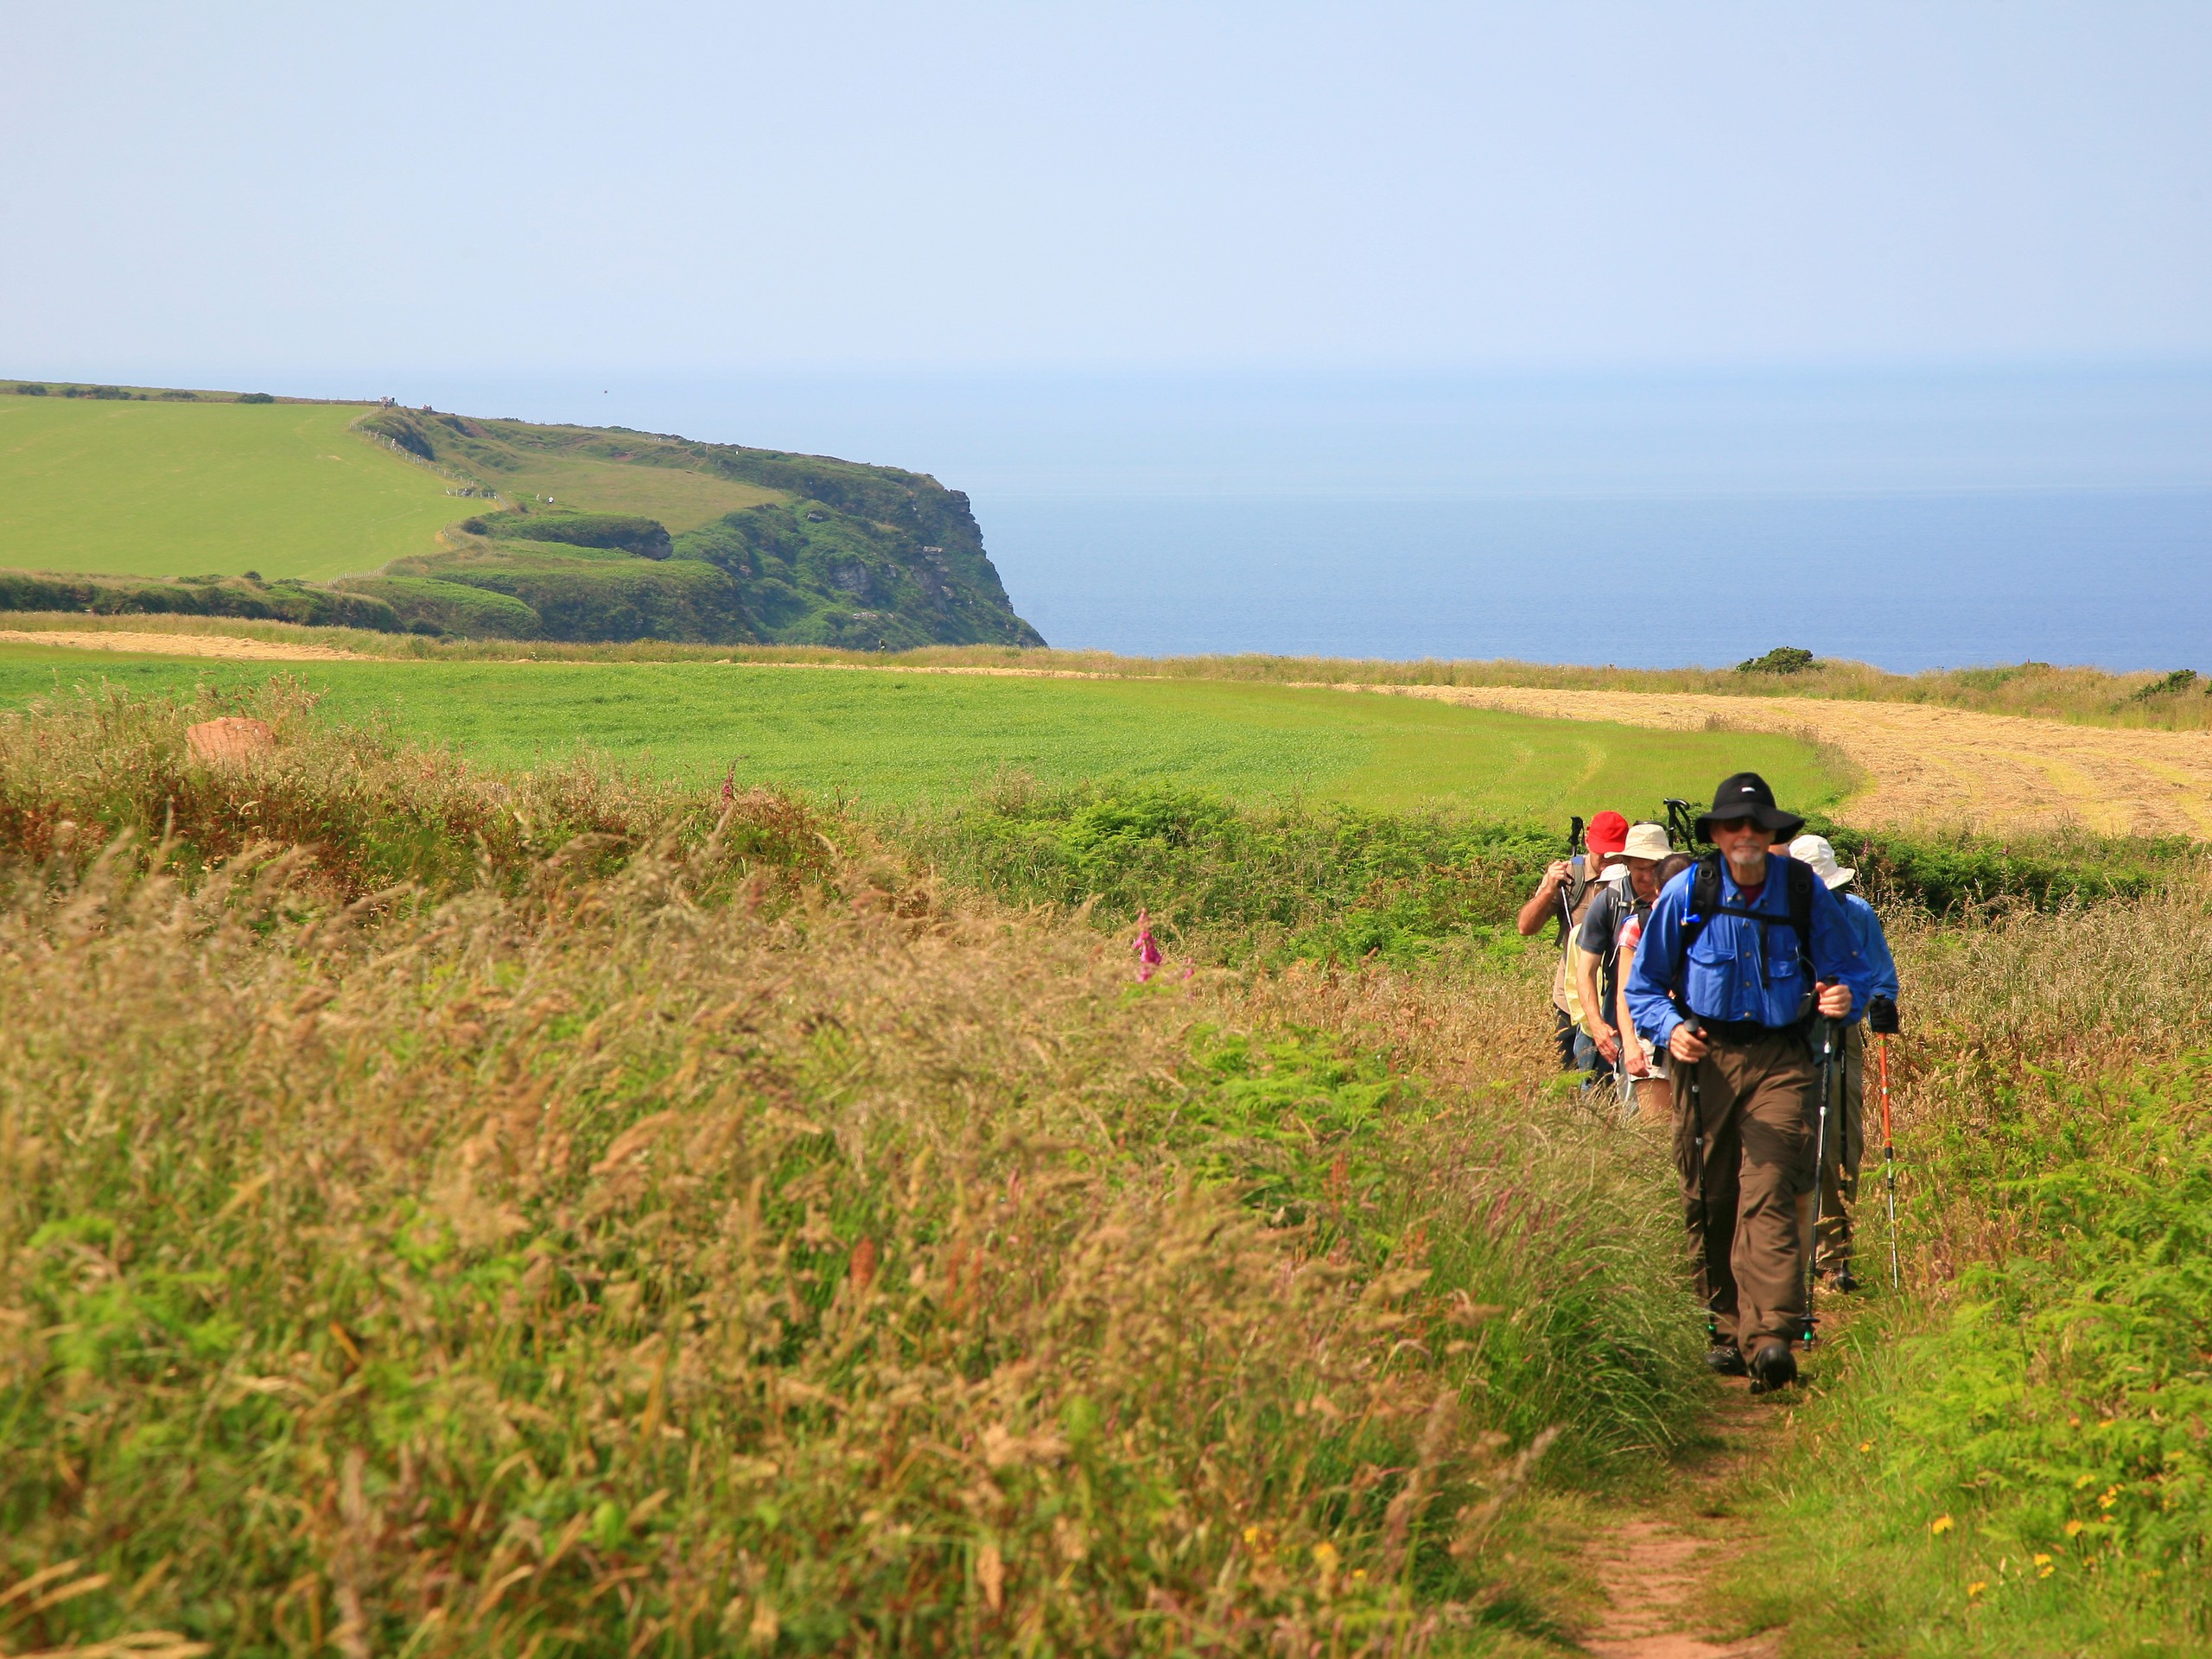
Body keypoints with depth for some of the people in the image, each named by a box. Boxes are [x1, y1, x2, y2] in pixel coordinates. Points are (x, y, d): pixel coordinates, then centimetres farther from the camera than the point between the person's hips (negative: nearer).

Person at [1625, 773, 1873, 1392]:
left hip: (1779, 1061, -2)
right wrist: (1669, 1028, -12)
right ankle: (1727, 1328, 19)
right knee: (1708, 1201, 5)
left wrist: (1845, 996, -12)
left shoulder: (1805, 891, 0)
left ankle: (1771, 1337, -22)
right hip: (1706, 1058, 2)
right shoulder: (1685, 892, -1)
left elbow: (1850, 968, 11)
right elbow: (1643, 985, 7)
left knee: (1768, 1198, -15)